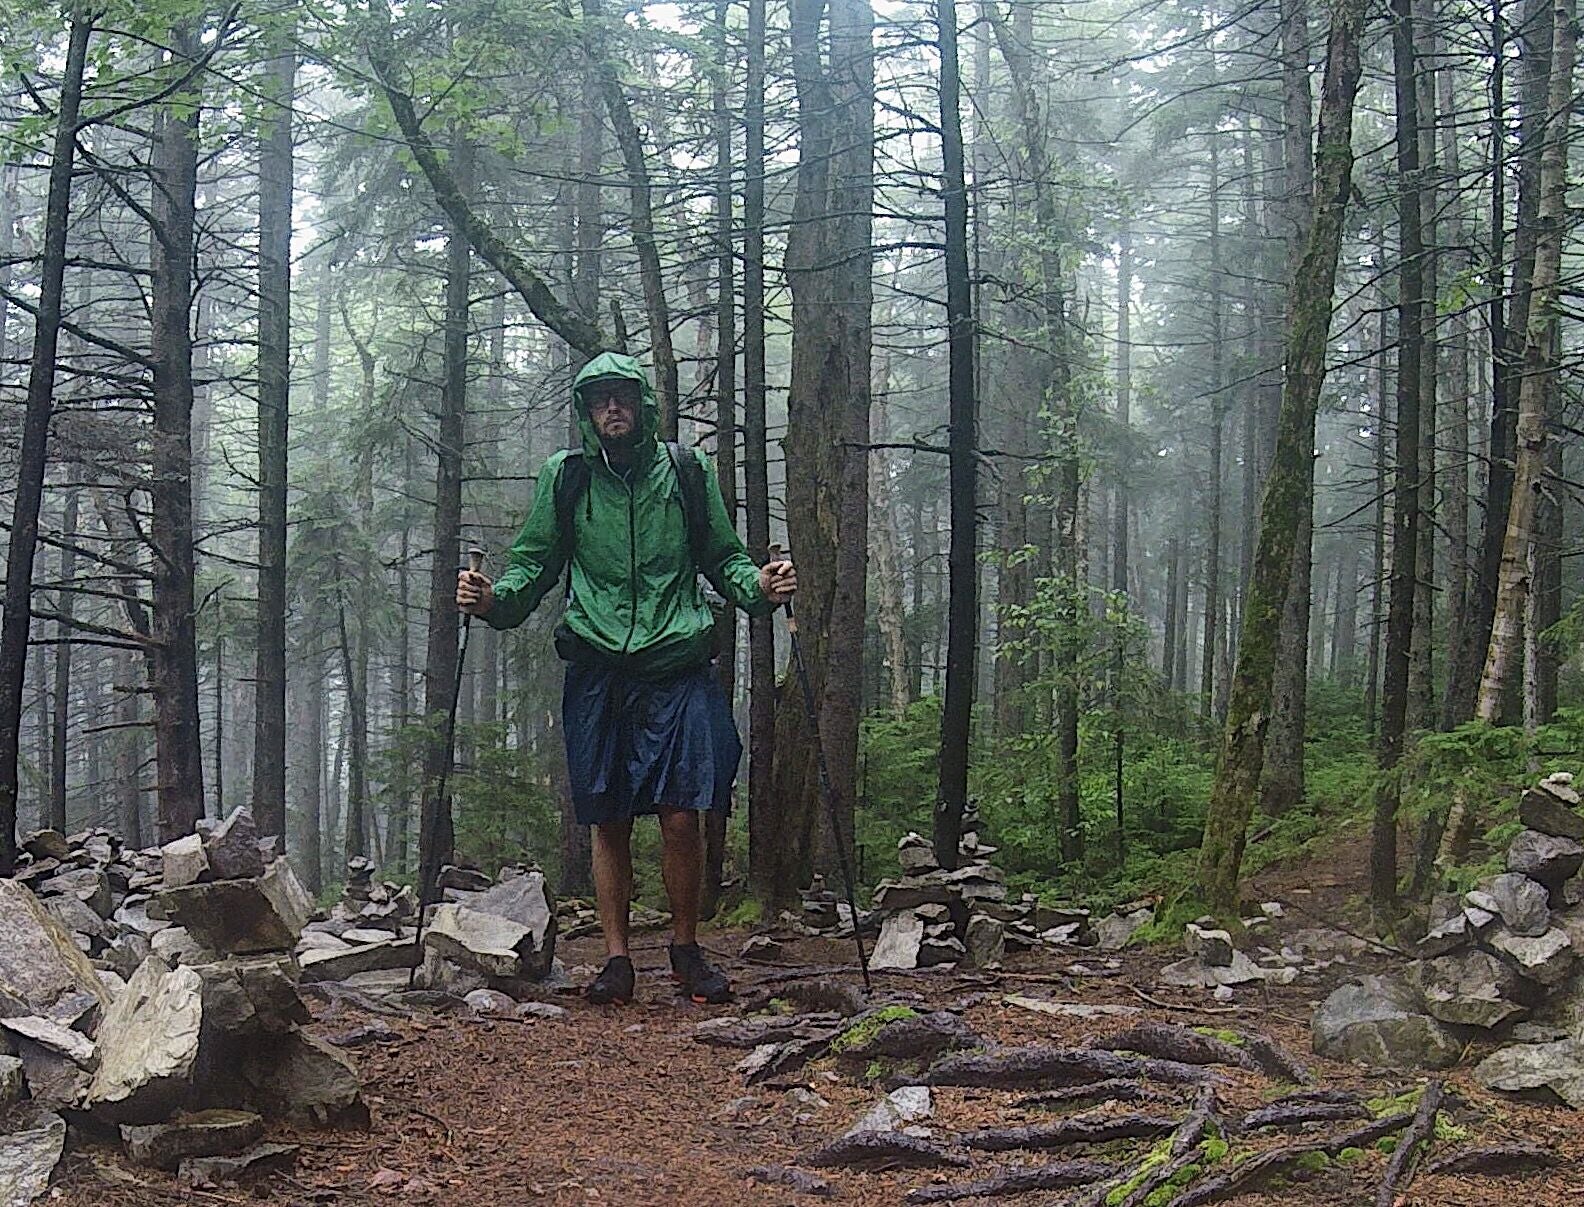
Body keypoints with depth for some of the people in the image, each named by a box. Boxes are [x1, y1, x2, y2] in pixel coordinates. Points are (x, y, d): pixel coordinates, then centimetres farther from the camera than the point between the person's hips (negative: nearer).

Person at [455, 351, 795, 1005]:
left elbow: (722, 557, 13)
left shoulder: (686, 470, 7)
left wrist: (759, 586, -7)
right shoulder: (565, 477, 8)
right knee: (609, 823, 4)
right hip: (597, 674, 1)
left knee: (681, 816, -6)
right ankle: (616, 958, 15)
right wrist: (493, 597, -6)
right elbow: (534, 562, 13)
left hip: (677, 669, -1)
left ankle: (686, 947, 13)